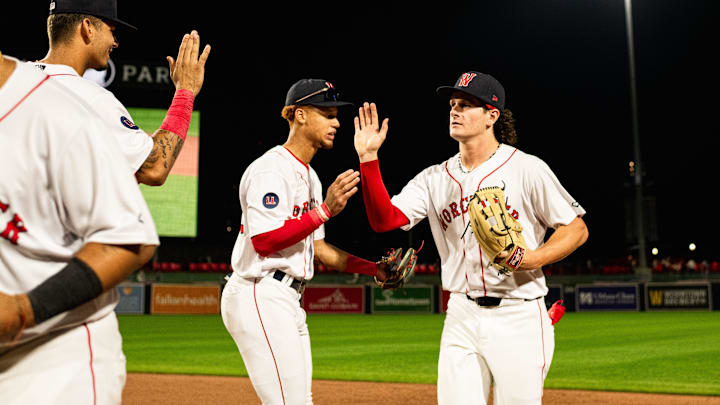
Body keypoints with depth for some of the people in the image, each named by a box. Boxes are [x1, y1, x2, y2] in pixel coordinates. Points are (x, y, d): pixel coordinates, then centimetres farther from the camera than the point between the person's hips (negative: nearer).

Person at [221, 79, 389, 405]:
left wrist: (374, 268, 9)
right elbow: (264, 240, -23)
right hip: (261, 296, -10)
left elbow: (318, 248, 19)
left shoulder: (309, 176, 19)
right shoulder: (270, 168, -12)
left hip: (288, 301, 10)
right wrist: (325, 210, -24)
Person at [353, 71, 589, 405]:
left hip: (519, 317, -3)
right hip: (461, 317, 4)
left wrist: (531, 259, -18)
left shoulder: (526, 168, -5)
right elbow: (384, 219, -4)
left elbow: (577, 229, -2)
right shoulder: (435, 178, 7)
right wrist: (368, 158, -12)